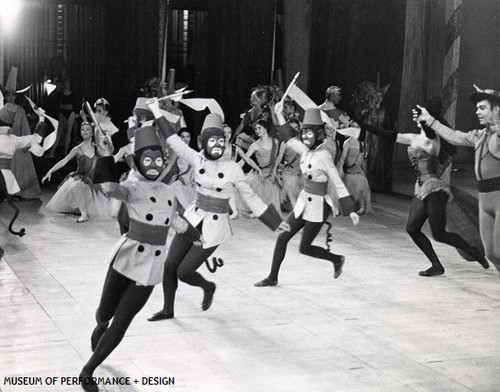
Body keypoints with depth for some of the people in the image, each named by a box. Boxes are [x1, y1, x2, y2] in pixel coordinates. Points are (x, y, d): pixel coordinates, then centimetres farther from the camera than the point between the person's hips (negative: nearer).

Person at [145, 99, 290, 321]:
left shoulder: (232, 168, -11)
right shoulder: (197, 160, -4)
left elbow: (250, 197, -4)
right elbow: (174, 141, -6)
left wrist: (275, 222, -2)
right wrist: (157, 113, -10)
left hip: (215, 226, -4)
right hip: (194, 218, 4)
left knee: (184, 272, -3)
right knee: (169, 266, 2)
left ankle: (208, 288, 29)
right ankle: (168, 310, 23)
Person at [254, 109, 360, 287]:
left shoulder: (324, 156, -20)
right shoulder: (305, 150, 0)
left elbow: (339, 185, -19)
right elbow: (288, 138, 17)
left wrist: (350, 210, -19)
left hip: (318, 205, -7)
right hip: (303, 202, 7)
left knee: (305, 248, 4)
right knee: (282, 238, 6)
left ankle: (337, 259, 27)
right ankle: (272, 277, 17)